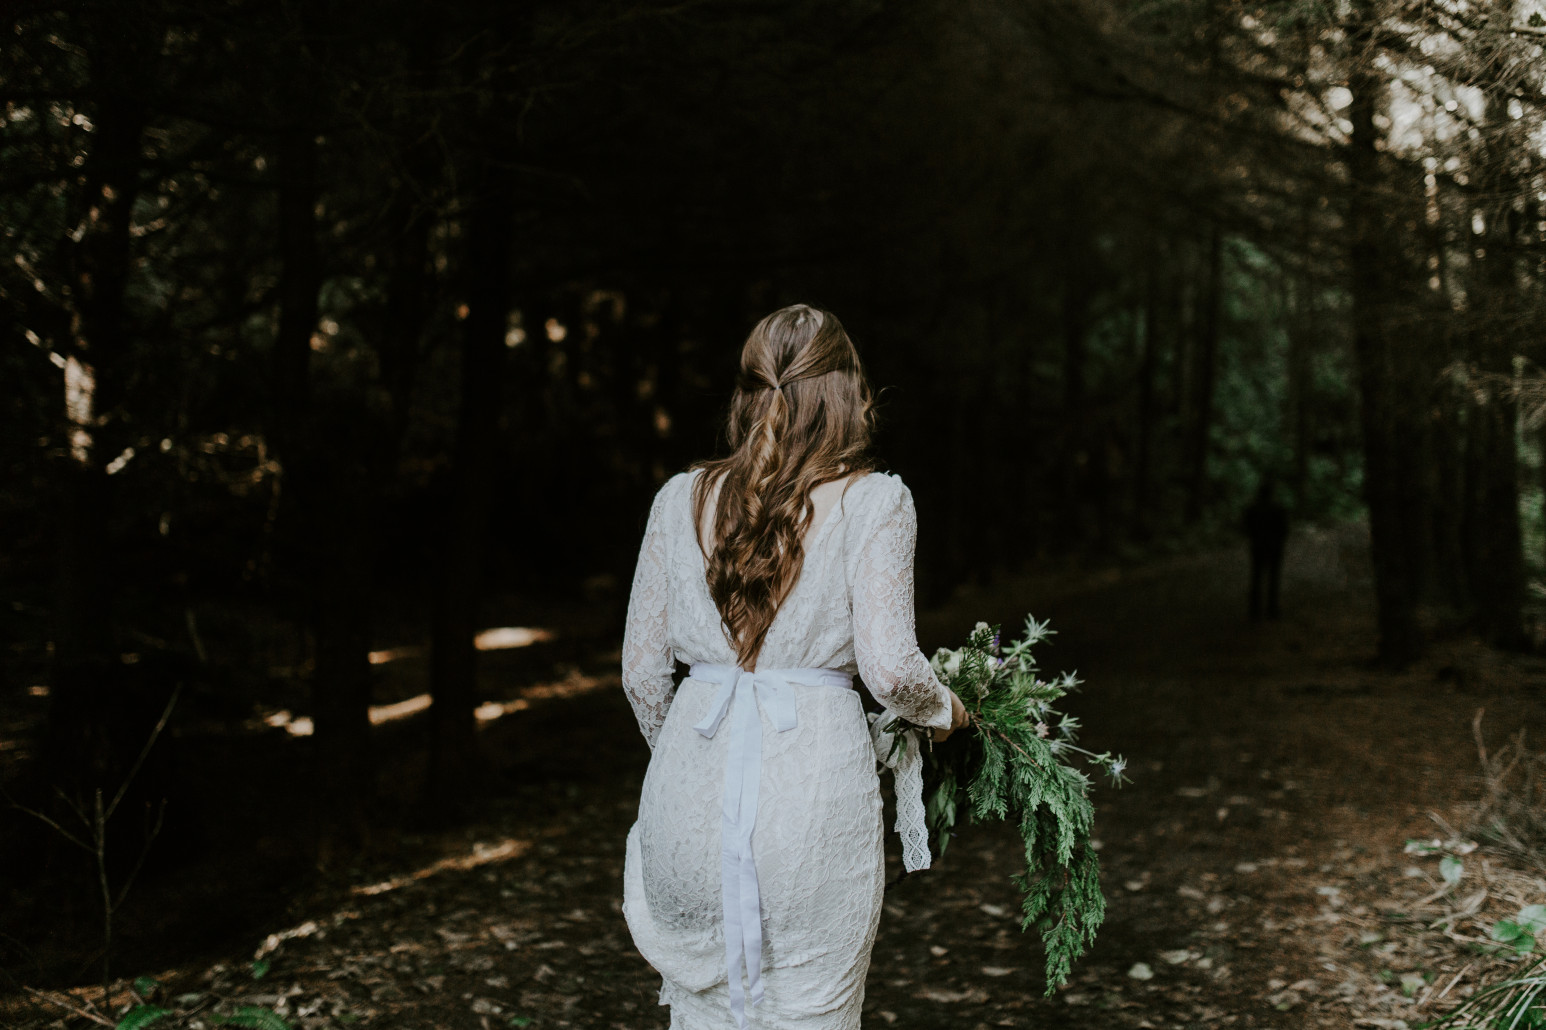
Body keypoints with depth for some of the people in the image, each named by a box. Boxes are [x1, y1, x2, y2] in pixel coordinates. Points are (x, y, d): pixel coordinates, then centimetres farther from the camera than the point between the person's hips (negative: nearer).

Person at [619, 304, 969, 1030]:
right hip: (814, 775, -3)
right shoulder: (873, 501, -3)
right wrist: (944, 710, 11)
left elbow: (642, 670, 9)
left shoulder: (681, 499, 6)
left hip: (693, 786, 3)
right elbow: (888, 668, -11)